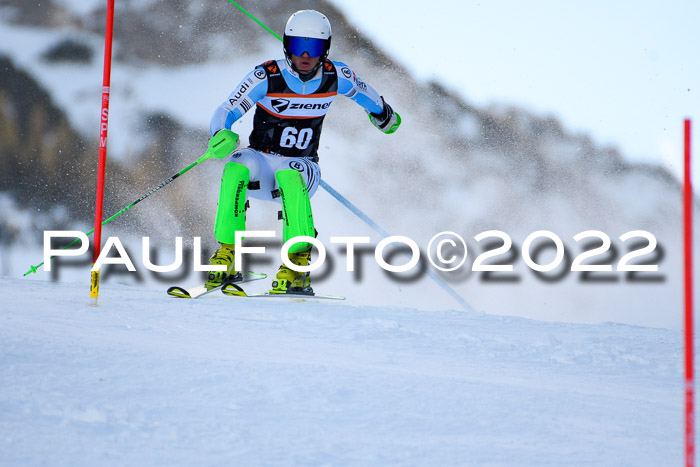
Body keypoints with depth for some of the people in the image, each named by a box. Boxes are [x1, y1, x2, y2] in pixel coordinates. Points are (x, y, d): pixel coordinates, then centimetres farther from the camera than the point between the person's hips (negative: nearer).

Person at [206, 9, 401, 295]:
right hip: (261, 166, 0)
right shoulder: (267, 77, -12)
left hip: (302, 168, 0)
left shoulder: (336, 76, -4)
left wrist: (384, 114, 39)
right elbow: (224, 113, -16)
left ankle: (297, 266, -35)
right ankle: (226, 256, -28)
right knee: (237, 167, -35)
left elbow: (360, 90, 19)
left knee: (288, 175, -37)